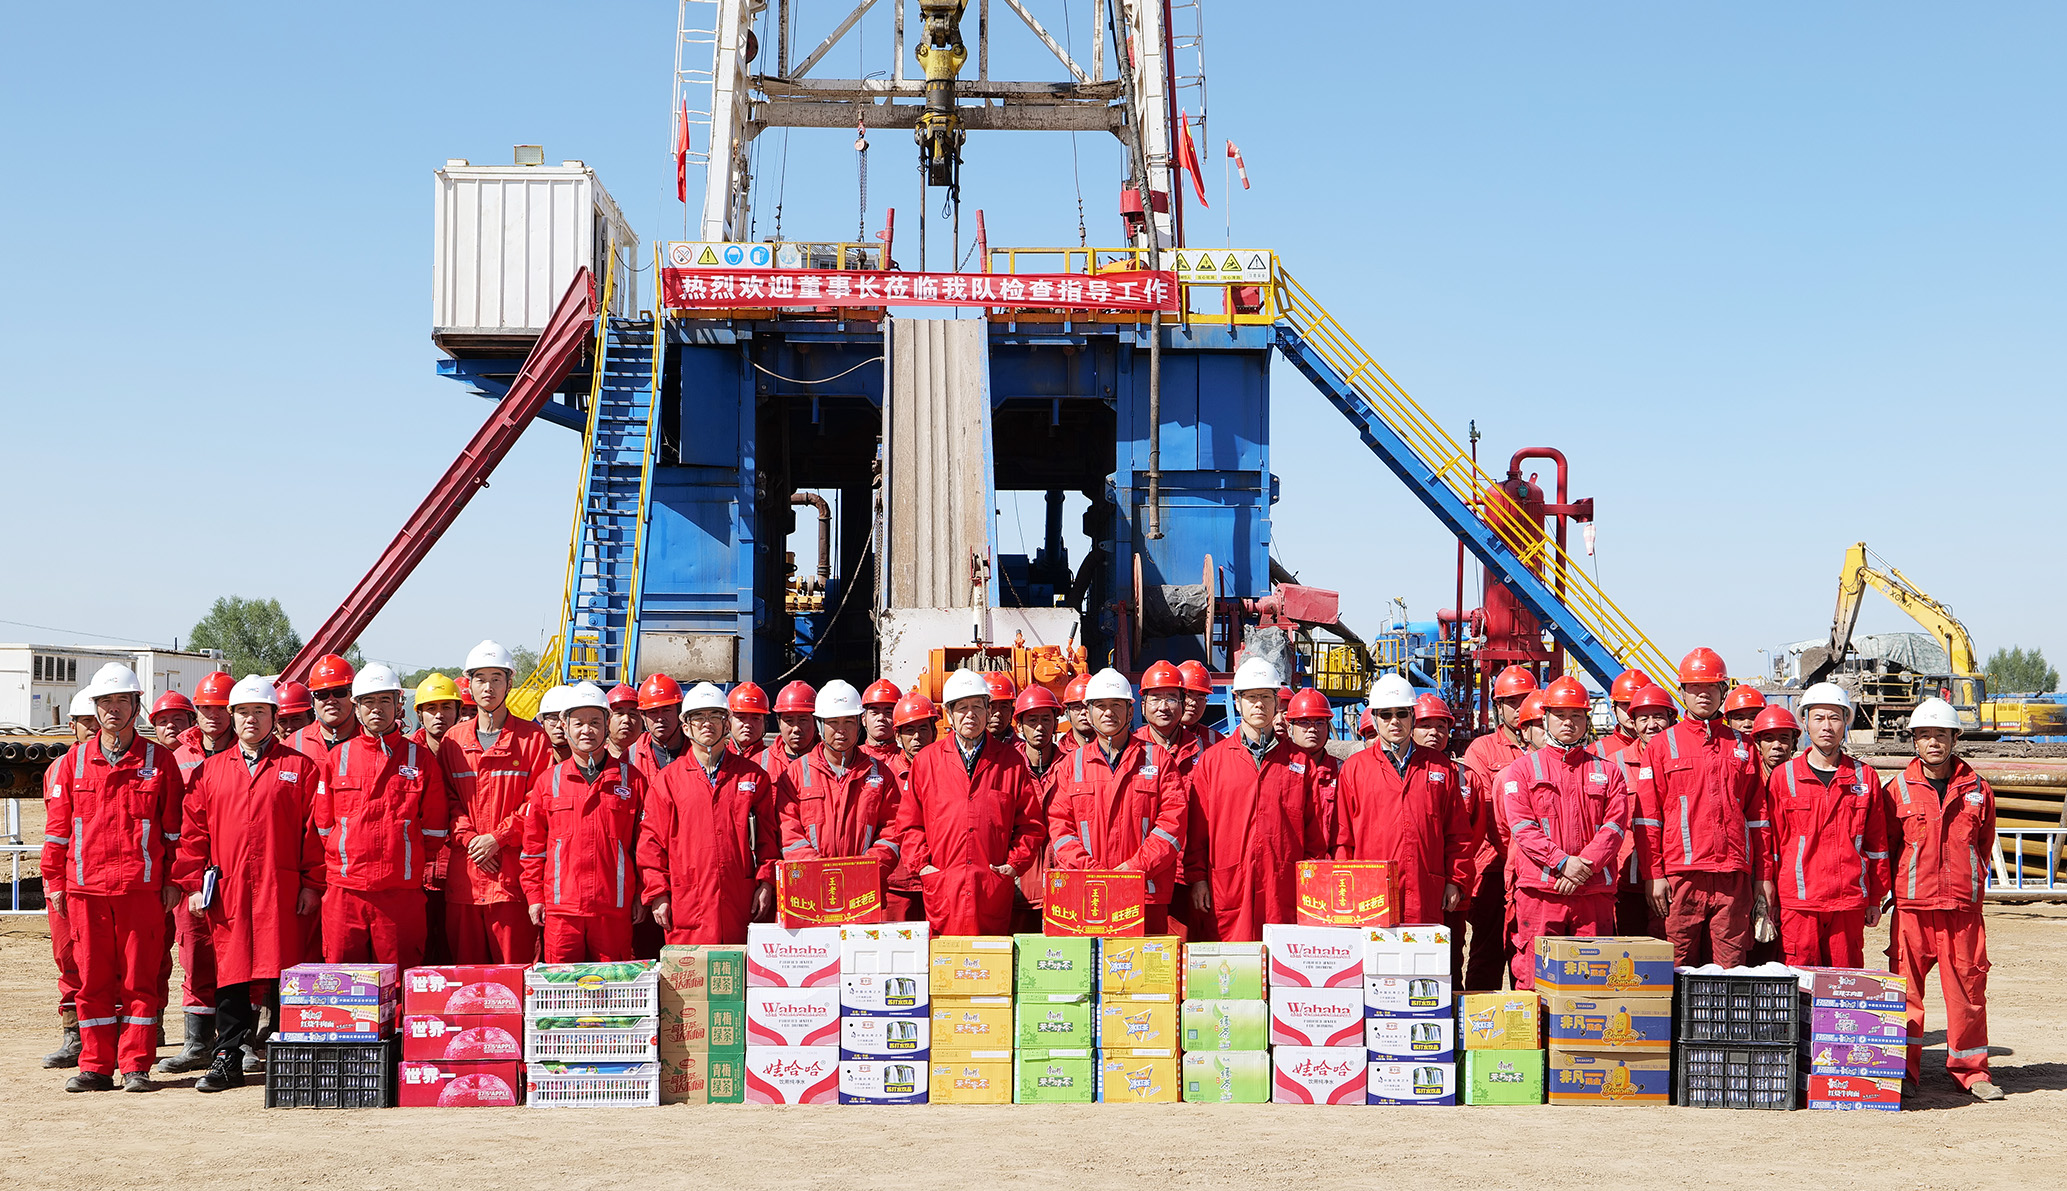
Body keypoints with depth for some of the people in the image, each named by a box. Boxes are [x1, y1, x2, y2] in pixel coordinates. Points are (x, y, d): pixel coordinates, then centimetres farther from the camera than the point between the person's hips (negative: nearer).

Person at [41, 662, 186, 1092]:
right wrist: (54, 881, 7)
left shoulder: (158, 759, 4)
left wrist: (173, 880, 2)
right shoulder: (74, 761, 9)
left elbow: (174, 826, 6)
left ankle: (135, 1066, 6)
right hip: (85, 887, 2)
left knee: (140, 979, 0)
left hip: (142, 887, -2)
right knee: (92, 979, 5)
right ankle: (95, 1066, 13)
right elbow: (58, 826, 11)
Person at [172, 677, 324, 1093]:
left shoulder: (300, 768, 4)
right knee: (230, 974, 5)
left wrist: (312, 884, -5)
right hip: (227, 891, 3)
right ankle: (227, 1059, 12)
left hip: (282, 892, -2)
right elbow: (195, 830, 11)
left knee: (282, 973, -1)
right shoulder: (211, 770, 13)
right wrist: (193, 883, 3)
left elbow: (314, 828, 1)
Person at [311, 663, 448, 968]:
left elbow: (434, 826, 10)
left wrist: (410, 862, 8)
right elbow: (322, 823, 14)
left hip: (401, 890, -1)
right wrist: (345, 861, 10)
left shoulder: (421, 759, 7)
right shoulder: (338, 757, 9)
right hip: (345, 888, 1)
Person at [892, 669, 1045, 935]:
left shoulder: (1011, 761, 10)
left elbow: (1031, 824, 11)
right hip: (942, 890, 0)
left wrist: (1015, 864, 0)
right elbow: (909, 823, 11)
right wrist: (922, 864, 0)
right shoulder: (925, 760, 10)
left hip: (994, 890, 0)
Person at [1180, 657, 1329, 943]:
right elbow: (1196, 828, 6)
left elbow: (1315, 830, 11)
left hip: (1284, 892, 1)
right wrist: (1196, 877, -1)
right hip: (1226, 894, 0)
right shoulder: (1211, 760, 9)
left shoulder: (1299, 761, 11)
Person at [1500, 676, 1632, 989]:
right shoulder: (1523, 769, 9)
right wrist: (1563, 862, -14)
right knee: (1535, 978, -4)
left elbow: (1615, 825, 3)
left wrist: (1585, 866, -12)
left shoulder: (1607, 772, 15)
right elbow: (1522, 826, -2)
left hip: (1595, 891, 2)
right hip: (1539, 891, -2)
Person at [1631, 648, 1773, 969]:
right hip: (1681, 875, -2)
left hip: (1733, 878, 2)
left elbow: (1758, 814, 15)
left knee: (1730, 972, 1)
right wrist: (1654, 875, -5)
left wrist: (1764, 875, 10)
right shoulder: (1662, 745, 7)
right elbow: (1647, 816, 3)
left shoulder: (1741, 747, 15)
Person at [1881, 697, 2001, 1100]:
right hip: (1912, 906, -1)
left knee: (1967, 987, 3)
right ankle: (1904, 1071, 9)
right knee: (1906, 988, 0)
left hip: (1964, 907, 1)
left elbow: (1985, 844, 17)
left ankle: (1970, 1070, 15)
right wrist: (1895, 887, 6)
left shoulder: (1977, 789, 7)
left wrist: (1973, 884, 14)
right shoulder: (1897, 790, 3)